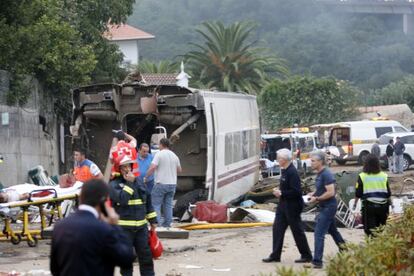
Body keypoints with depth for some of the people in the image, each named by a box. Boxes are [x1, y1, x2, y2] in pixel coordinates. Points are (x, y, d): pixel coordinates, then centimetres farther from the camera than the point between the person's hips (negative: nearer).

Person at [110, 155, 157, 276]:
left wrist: (153, 220, 16)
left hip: (141, 226, 5)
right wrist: (129, 183, -18)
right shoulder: (114, 184, -6)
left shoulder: (139, 182, 12)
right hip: (124, 227, -5)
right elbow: (122, 199, -25)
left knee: (146, 255, 6)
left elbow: (148, 201, 18)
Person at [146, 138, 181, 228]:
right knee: (168, 205, 11)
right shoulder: (174, 156, 10)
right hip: (172, 183, 6)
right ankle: (167, 224, 11)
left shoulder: (159, 154, -9)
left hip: (161, 183, -6)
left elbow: (152, 167, -19)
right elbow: (179, 170, 17)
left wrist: (146, 176, -7)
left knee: (156, 204, -1)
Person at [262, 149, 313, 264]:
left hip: (292, 206, -10)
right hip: (283, 205, 10)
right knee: (277, 228, 8)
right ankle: (275, 255, 13)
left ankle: (306, 255, 13)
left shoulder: (292, 172, -22)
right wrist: (279, 192, 8)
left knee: (297, 231, 1)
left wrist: (281, 193, -21)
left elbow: (296, 191, -26)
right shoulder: (285, 170, 9)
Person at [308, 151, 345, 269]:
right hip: (325, 207, 10)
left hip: (328, 207, -10)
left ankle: (317, 261, -12)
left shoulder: (326, 174, -20)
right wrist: (313, 194, 7)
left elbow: (330, 192, -25)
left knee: (319, 233, -12)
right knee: (333, 230, 23)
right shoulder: (319, 174, 10)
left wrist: (316, 199, -18)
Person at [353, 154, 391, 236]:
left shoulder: (362, 176, -6)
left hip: (369, 206, -3)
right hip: (382, 206, 3)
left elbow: (358, 193, -3)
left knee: (370, 230, 0)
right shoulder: (384, 176, 1)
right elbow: (388, 193, 4)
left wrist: (355, 203, 12)